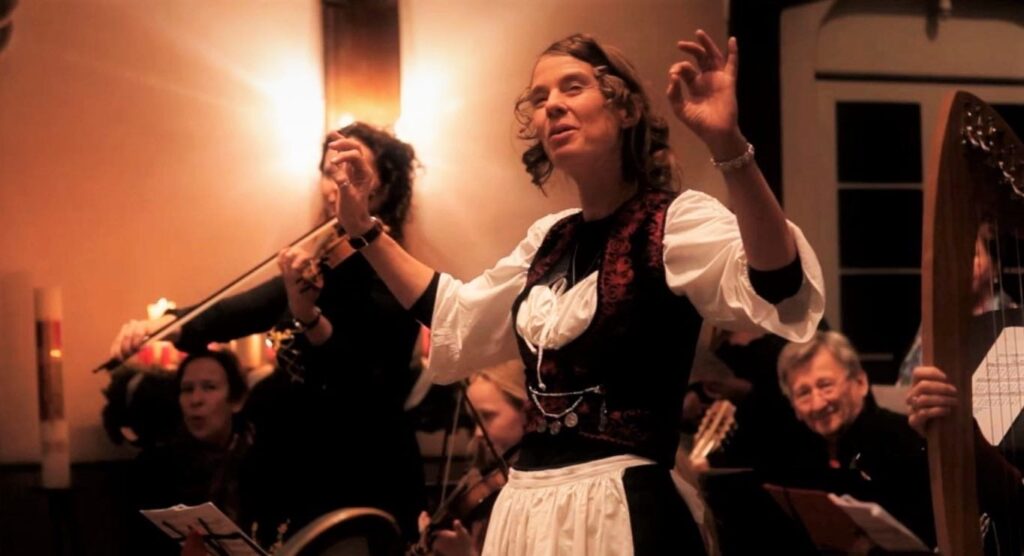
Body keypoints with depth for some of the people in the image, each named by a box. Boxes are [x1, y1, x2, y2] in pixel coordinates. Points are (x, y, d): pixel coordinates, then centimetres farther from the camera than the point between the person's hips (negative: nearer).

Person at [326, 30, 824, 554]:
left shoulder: (677, 221, -11)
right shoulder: (551, 238, 13)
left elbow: (779, 290, -31)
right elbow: (459, 320, 28)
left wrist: (728, 145, -44)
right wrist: (363, 226, 18)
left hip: (622, 510, -7)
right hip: (525, 504, 8)